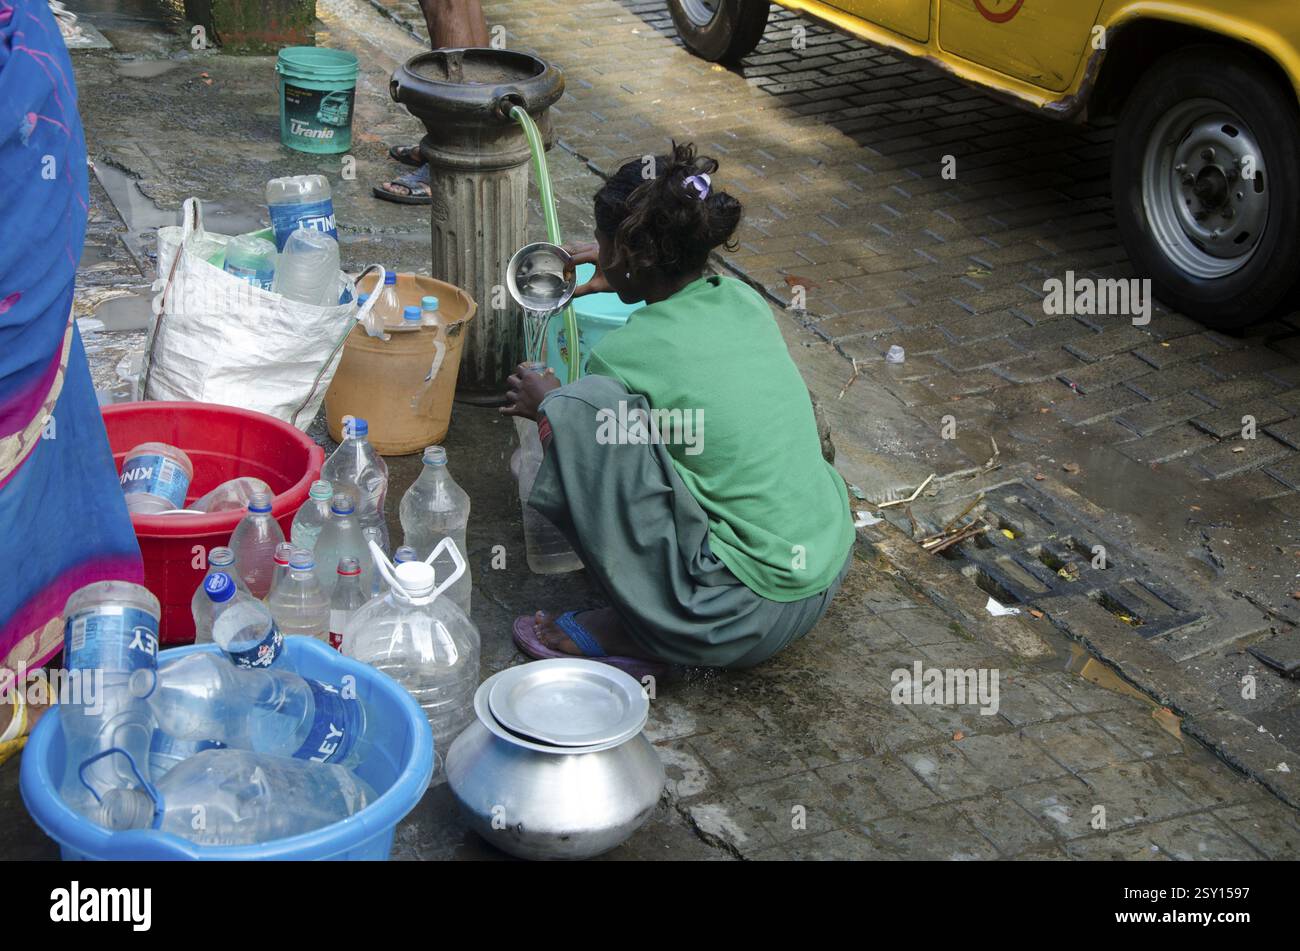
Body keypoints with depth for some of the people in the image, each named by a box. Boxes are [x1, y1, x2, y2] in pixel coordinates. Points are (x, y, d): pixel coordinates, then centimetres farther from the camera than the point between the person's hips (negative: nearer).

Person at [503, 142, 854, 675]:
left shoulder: (629, 352, -16)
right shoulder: (743, 301, 2)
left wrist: (548, 405, 24)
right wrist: (623, 276, 41)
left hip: (751, 614, -8)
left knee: (577, 412, -16)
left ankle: (636, 631, -4)